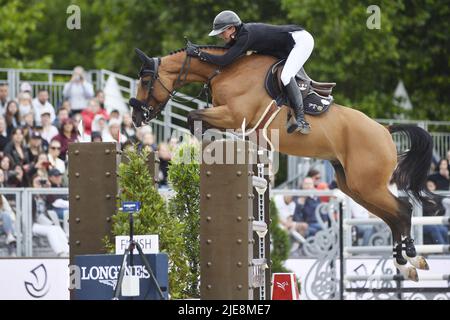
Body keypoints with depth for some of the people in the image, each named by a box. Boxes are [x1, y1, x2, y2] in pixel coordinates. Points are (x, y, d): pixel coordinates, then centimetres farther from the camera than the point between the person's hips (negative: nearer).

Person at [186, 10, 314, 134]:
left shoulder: (246, 37, -27)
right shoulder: (240, 33, 2)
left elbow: (224, 61, -30)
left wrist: (198, 53, -24)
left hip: (302, 39, -11)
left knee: (286, 76, -24)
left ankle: (302, 120, -25)